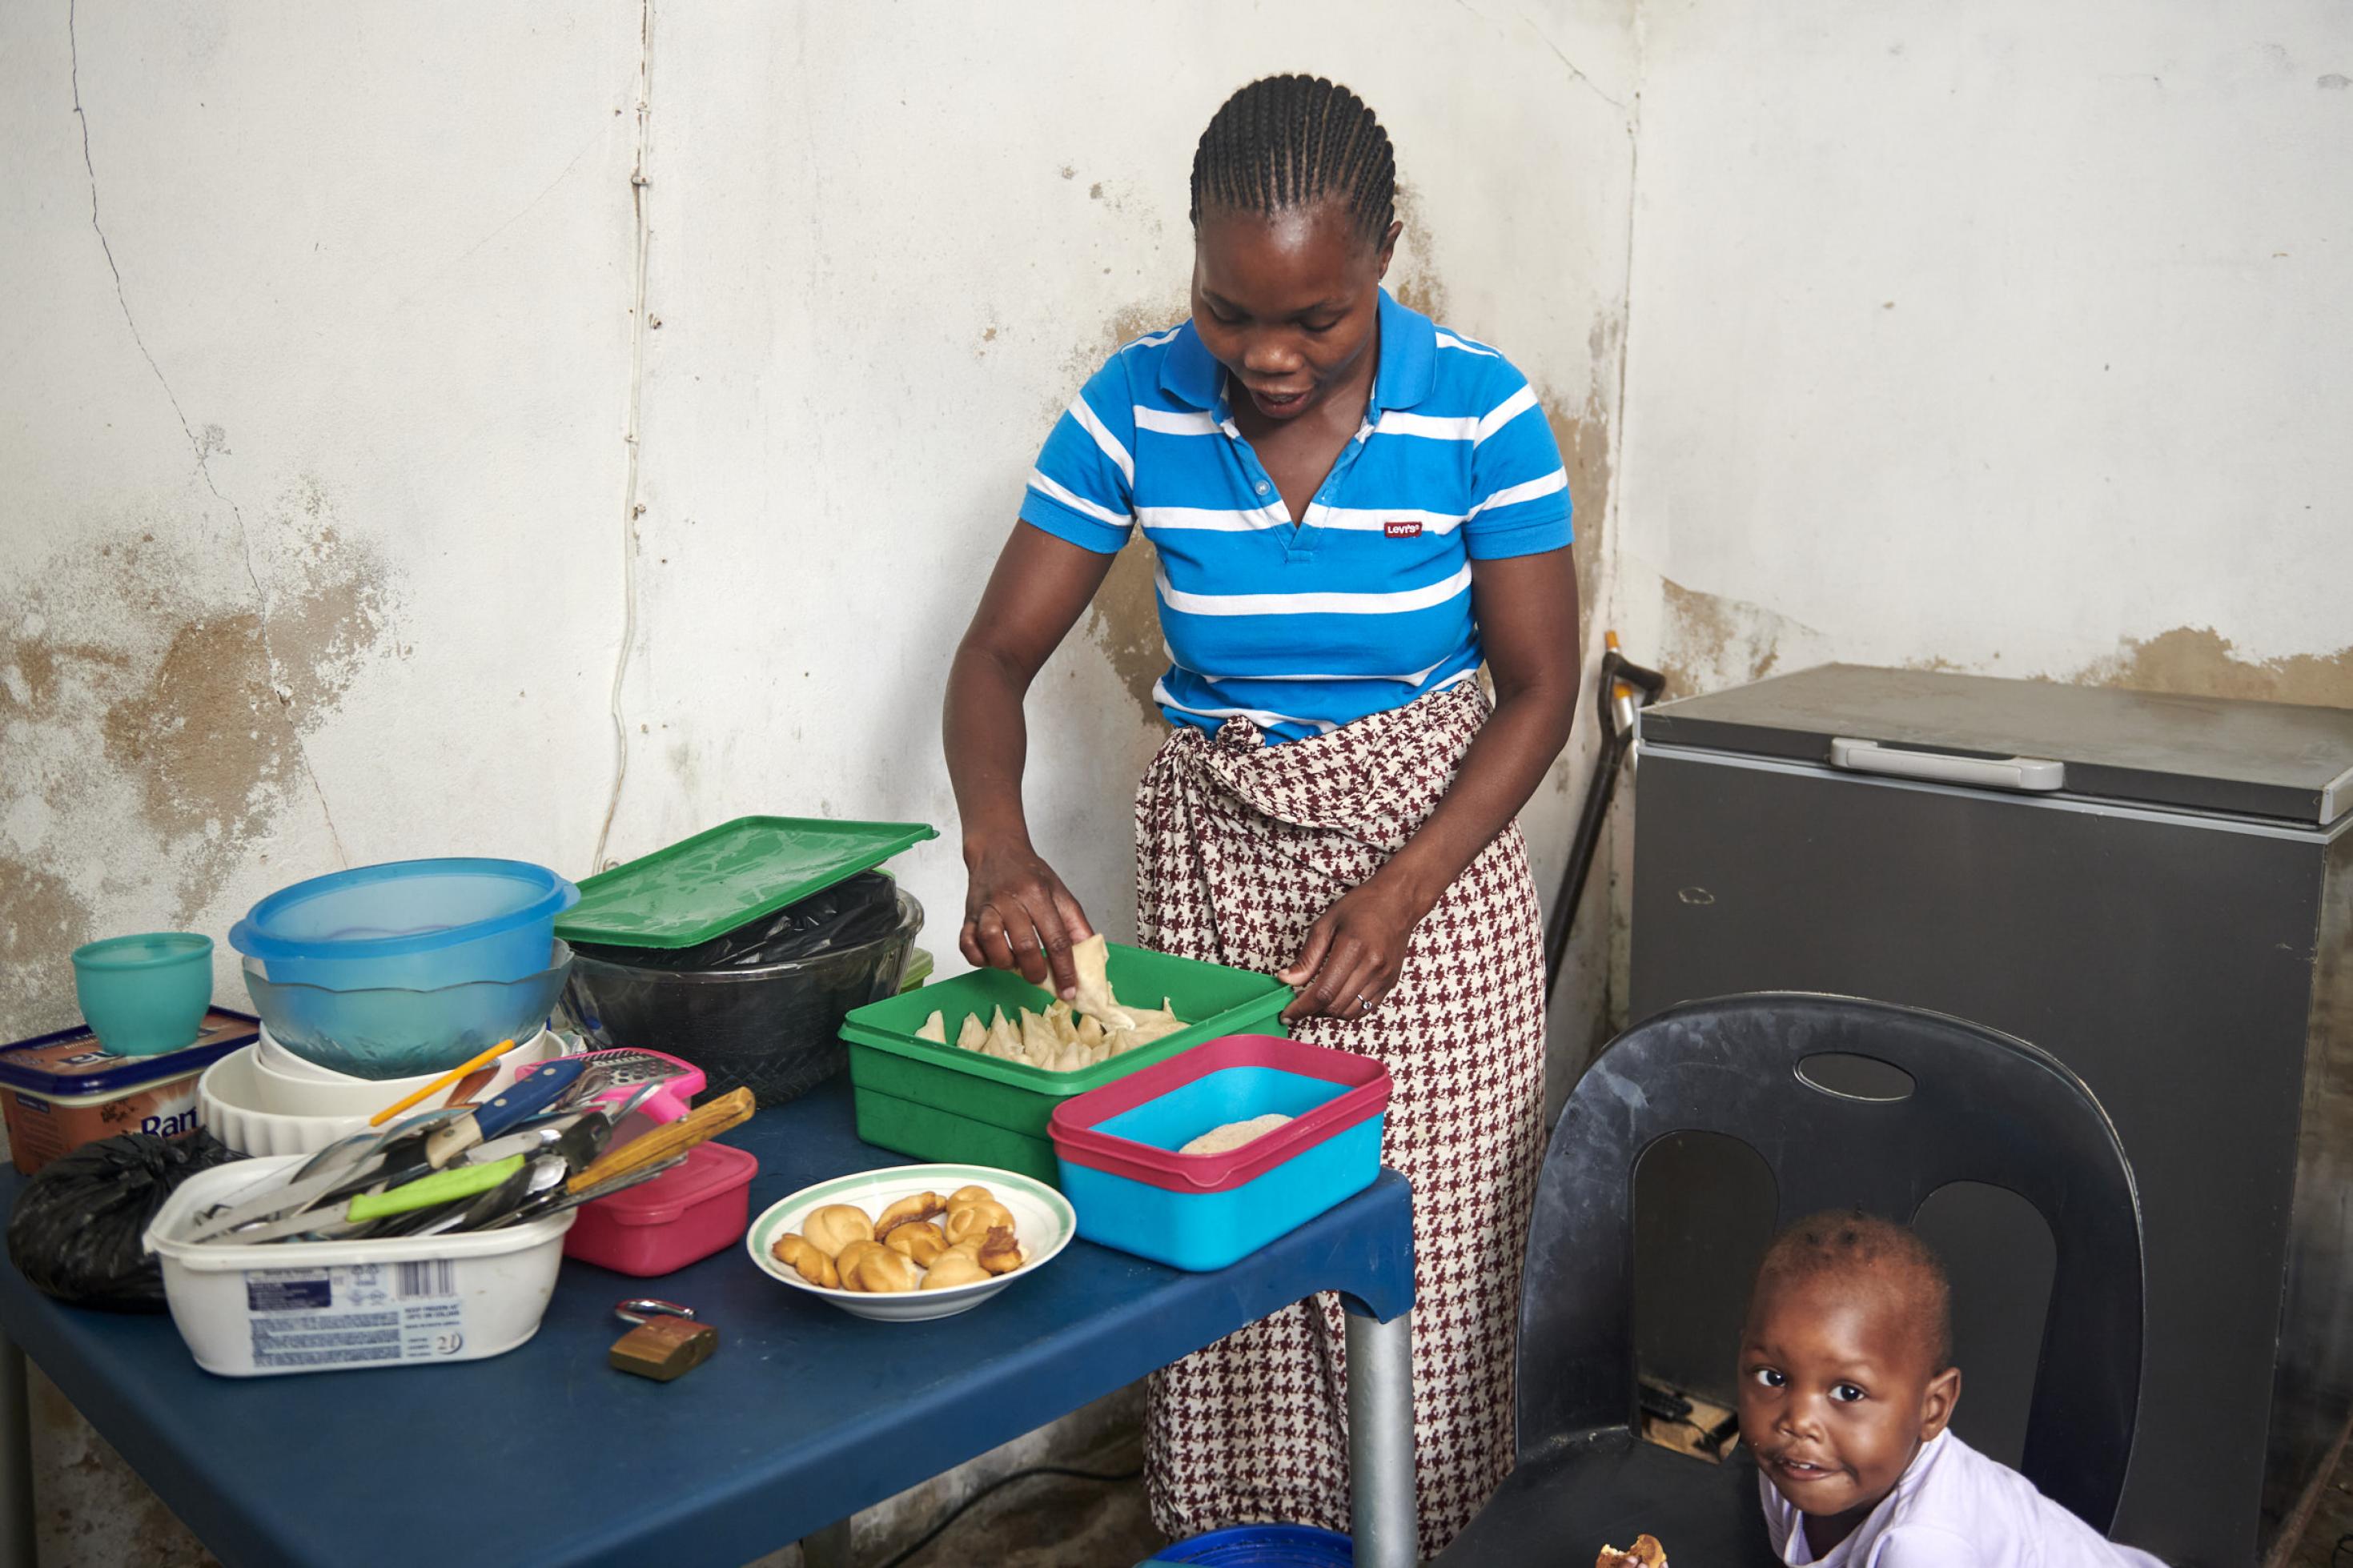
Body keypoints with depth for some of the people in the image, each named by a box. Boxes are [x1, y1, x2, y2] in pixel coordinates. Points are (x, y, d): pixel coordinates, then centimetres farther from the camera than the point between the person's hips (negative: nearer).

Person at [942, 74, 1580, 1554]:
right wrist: (1000, 849, -25)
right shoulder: (1135, 409, -8)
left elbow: (1539, 689, -6)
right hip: (1214, 869, 2)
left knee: (1425, 1258, 1)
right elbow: (998, 655, -6)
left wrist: (1397, 895, -17)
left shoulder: (1480, 414, -12)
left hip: (1433, 862, -1)